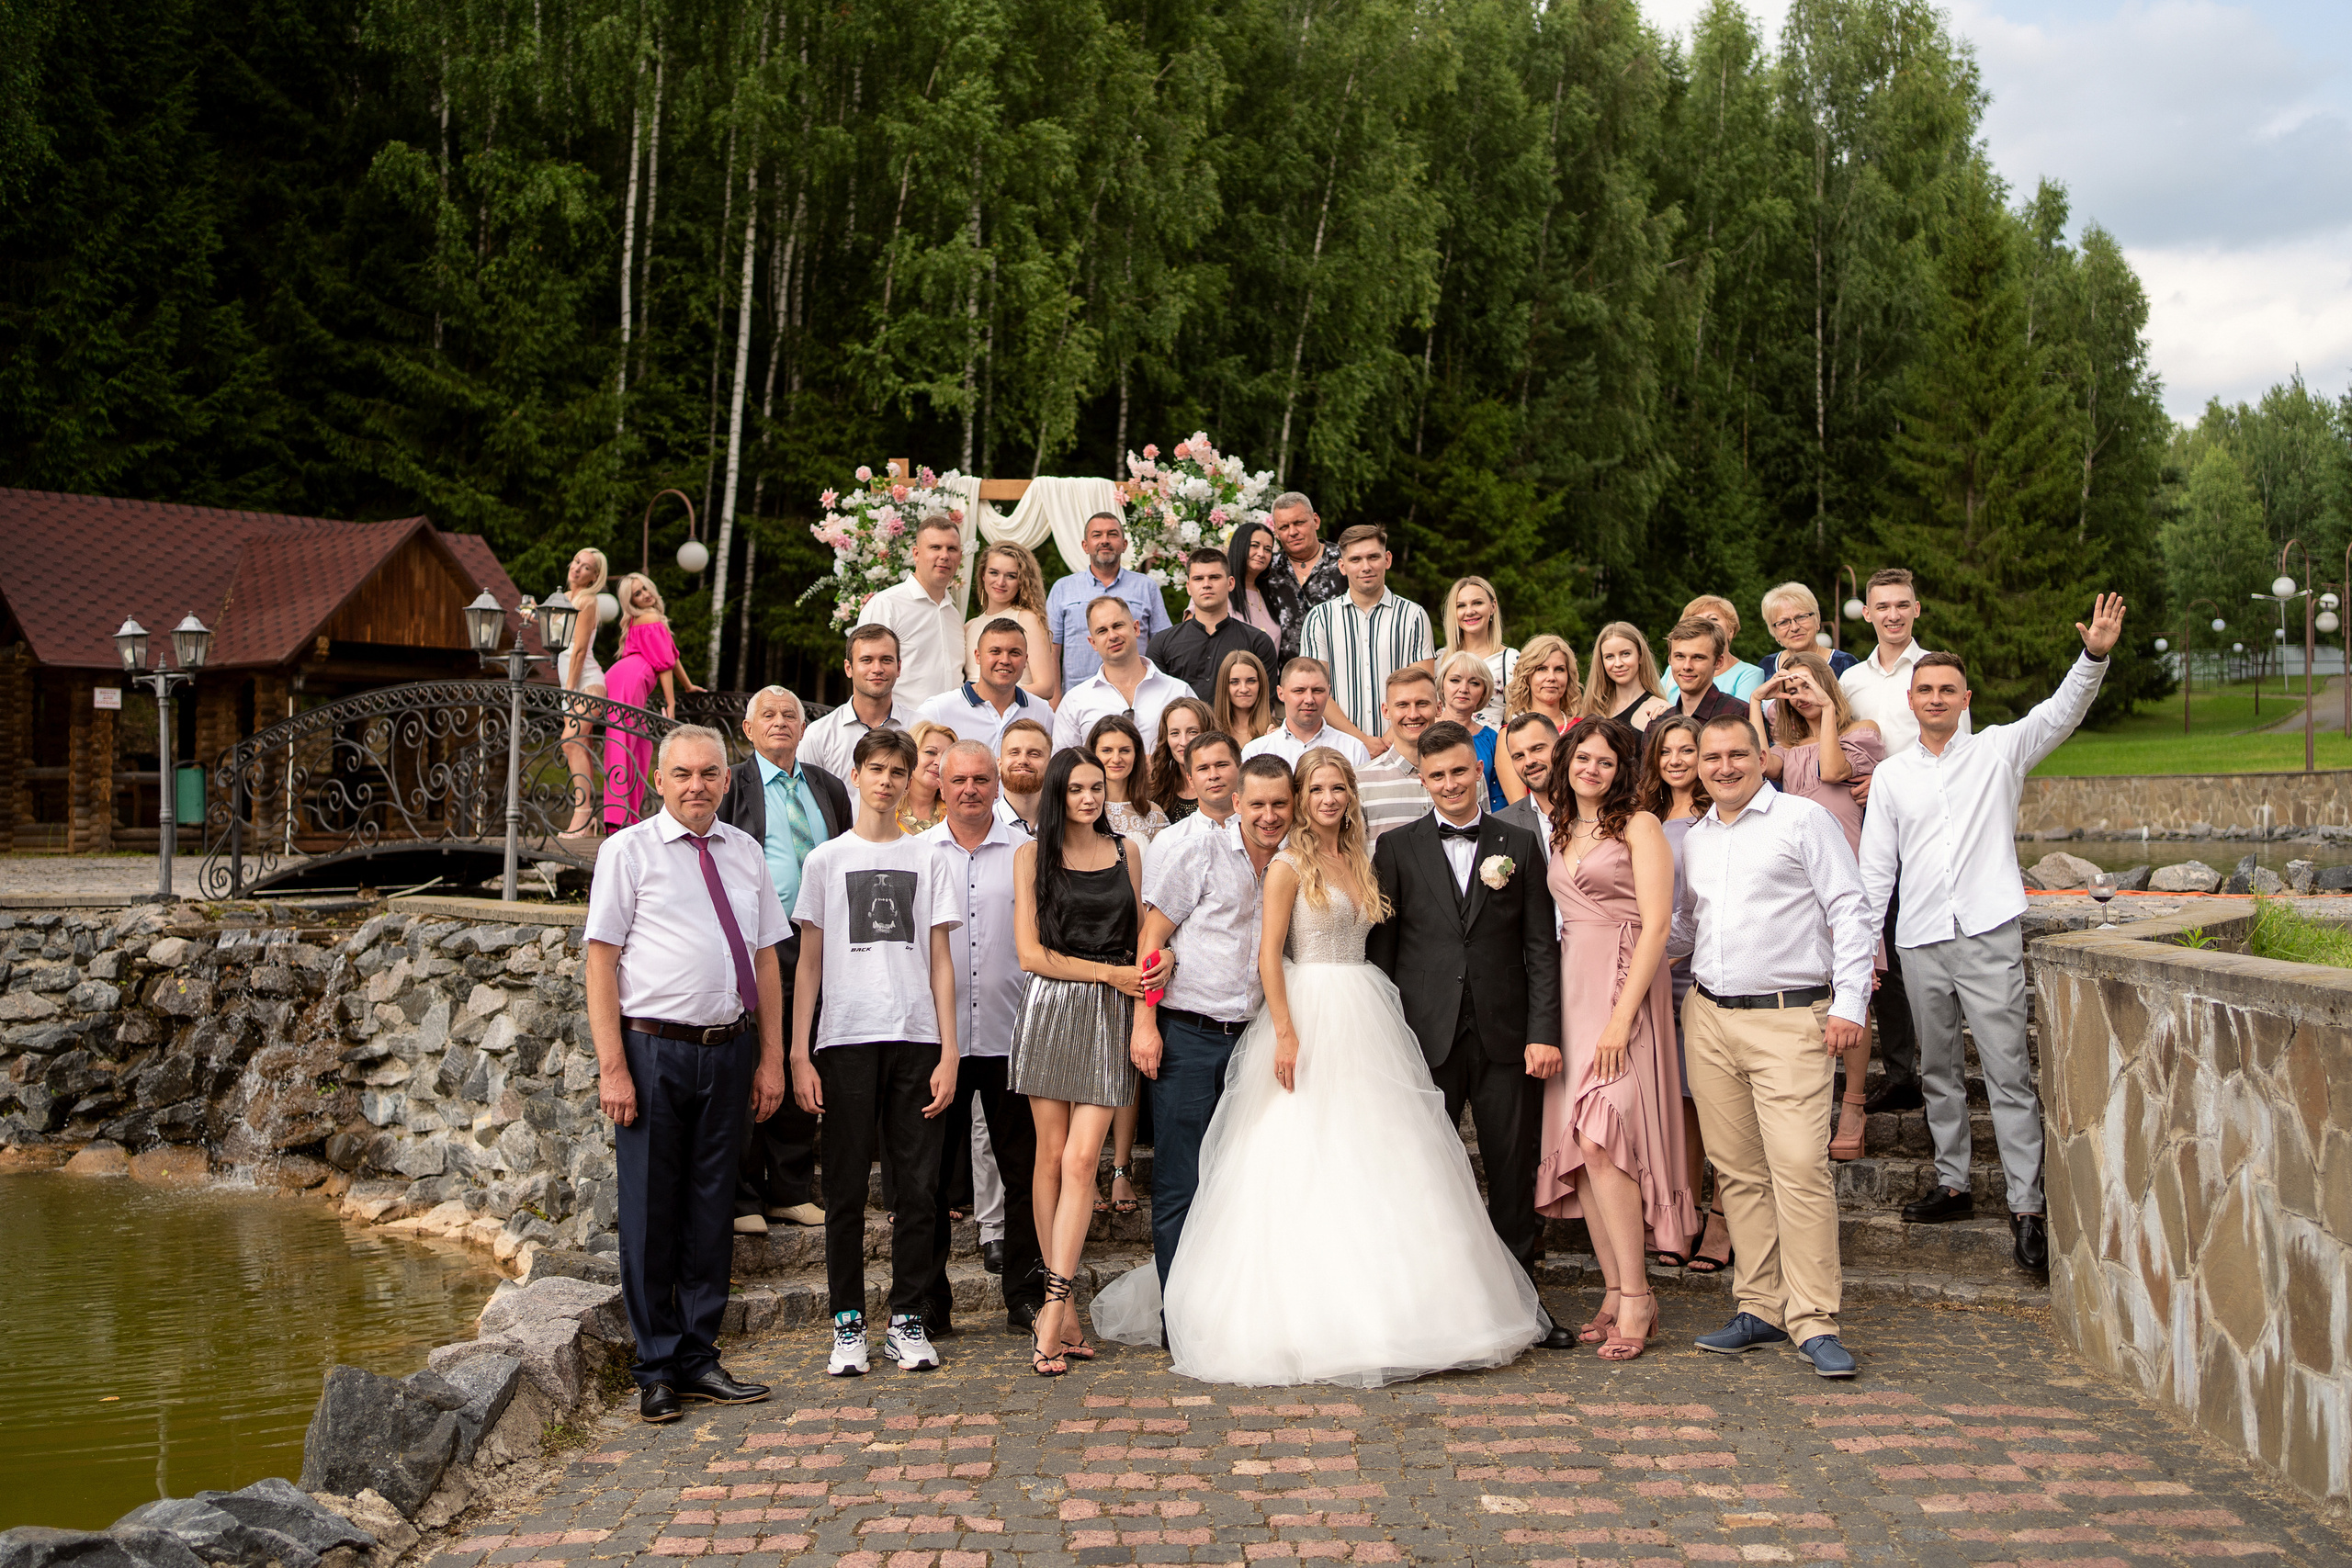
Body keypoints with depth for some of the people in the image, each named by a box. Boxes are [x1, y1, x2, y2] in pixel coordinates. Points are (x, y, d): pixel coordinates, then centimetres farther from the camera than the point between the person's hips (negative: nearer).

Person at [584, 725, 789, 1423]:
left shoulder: (744, 852, 12)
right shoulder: (629, 850, -1)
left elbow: (766, 959, 14)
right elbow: (601, 961, -5)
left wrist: (771, 1058, 9)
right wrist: (612, 1068, -12)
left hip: (728, 1051, 4)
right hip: (654, 1050, -4)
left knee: (712, 1208, 10)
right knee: (652, 1213, 1)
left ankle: (700, 1358, 21)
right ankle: (657, 1370, 12)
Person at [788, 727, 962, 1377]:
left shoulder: (928, 860, 11)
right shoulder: (826, 860, 9)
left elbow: (940, 961, 9)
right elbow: (809, 963, 7)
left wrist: (948, 1053, 1)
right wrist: (799, 1055, 0)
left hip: (916, 1039, 1)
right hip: (845, 1038, -1)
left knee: (917, 1186, 1)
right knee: (846, 1188, 1)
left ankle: (907, 1319, 11)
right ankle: (848, 1323, 9)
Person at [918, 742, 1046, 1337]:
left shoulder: (1026, 852, 5)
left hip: (1011, 1035, 0)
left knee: (1023, 1170, 6)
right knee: (928, 1173, 4)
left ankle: (1027, 1297, 17)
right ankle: (929, 1304, 14)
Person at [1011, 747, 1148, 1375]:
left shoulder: (1128, 852, 14)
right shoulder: (1033, 854, 5)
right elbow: (1033, 954, -2)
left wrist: (1142, 987, 4)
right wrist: (1111, 973, -6)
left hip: (1111, 1016, 1)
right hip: (1051, 1010, -1)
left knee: (1081, 1159, -9)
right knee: (1051, 1155, 0)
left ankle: (1053, 1308, -8)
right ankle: (1064, 1310, 9)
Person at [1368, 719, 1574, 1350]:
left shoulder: (1519, 845, 8)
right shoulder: (1397, 849, 6)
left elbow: (1541, 947, 4)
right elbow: (1381, 949, 5)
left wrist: (1544, 1032, -4)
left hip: (1505, 1036, 1)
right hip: (1427, 1035, 0)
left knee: (1514, 1171, 6)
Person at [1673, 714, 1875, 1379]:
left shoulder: (1804, 820, 0)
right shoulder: (1694, 839, 18)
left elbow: (1850, 913, -3)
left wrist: (1848, 1002, -9)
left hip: (1789, 1019, -5)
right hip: (1709, 1020, 6)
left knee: (1799, 1167, -12)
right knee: (1737, 1172, 6)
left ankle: (1813, 1321, -6)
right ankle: (1760, 1309, 14)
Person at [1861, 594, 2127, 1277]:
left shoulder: (1998, 750, 5)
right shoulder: (1890, 775, 10)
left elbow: (2061, 711, -9)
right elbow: (1876, 866, 11)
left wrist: (2094, 656, -26)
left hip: (1989, 936, -3)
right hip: (1920, 940, 3)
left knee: (2008, 1073, -6)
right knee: (1938, 1070, 12)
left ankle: (2026, 1207, -6)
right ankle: (1952, 1184, 24)